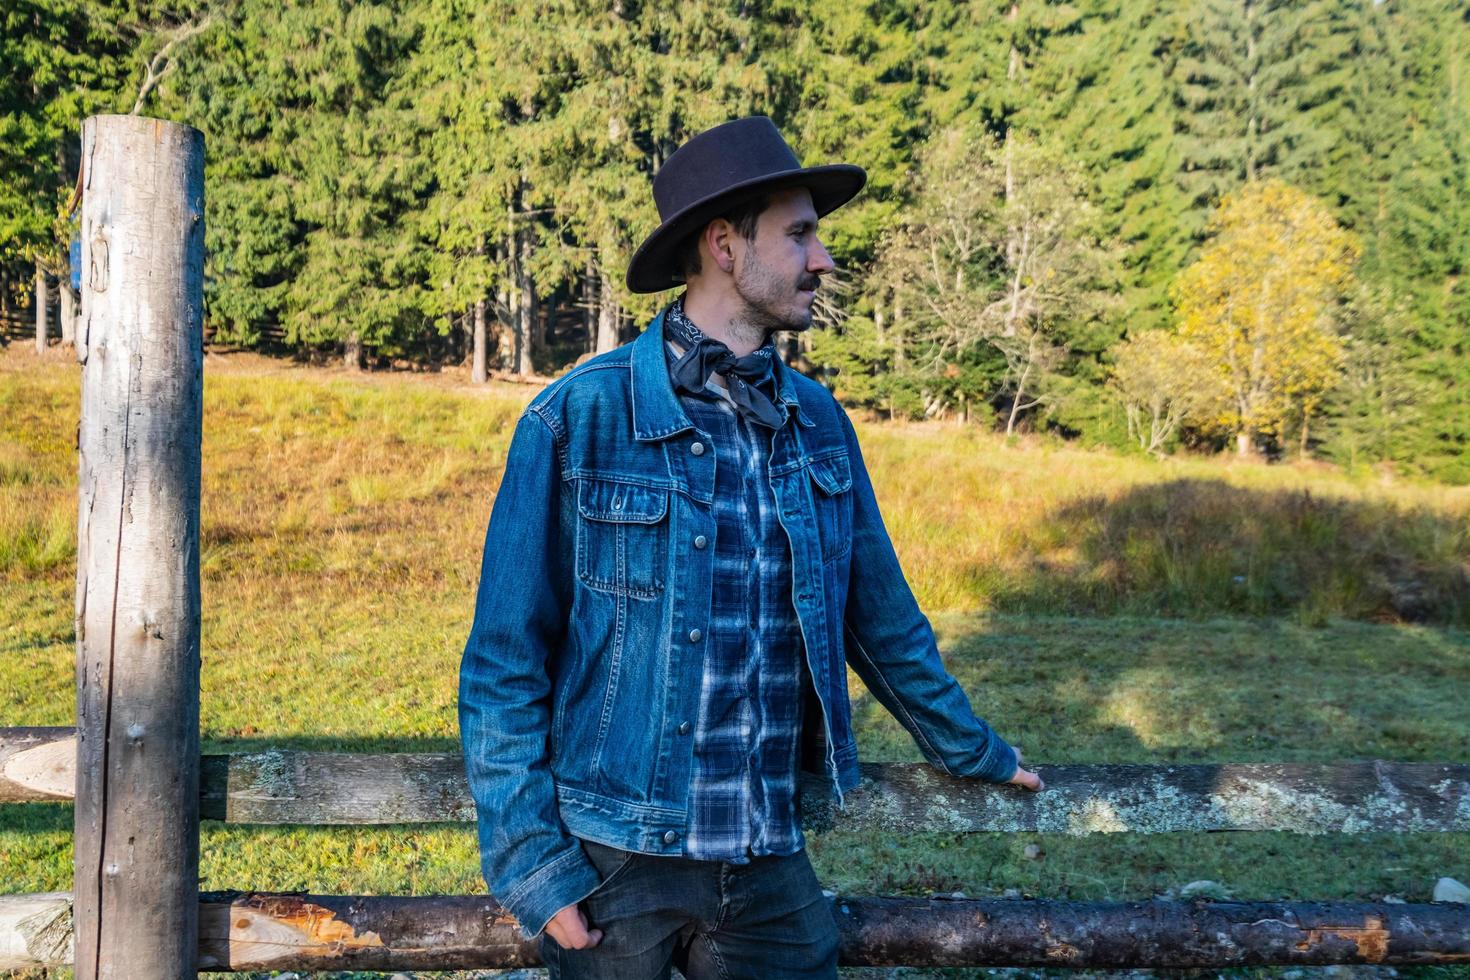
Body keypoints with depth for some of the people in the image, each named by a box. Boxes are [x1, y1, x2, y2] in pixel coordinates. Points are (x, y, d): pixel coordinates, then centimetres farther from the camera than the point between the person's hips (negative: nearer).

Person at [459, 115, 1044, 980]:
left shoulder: (818, 422, 4)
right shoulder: (577, 419, -10)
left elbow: (882, 616, 15)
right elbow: (504, 666, -7)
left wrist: (970, 750, 24)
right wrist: (530, 863, -11)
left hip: (770, 864, 4)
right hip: (611, 861, -4)